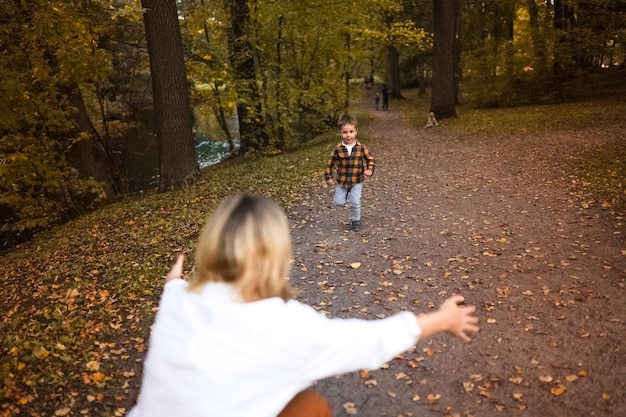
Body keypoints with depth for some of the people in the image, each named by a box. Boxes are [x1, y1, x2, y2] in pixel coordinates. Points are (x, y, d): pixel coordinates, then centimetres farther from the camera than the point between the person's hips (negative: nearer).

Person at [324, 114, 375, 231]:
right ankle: (345, 195, 37)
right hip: (341, 181, 1)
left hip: (357, 181, -1)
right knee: (339, 202, 2)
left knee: (355, 202, -5)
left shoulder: (361, 148, -9)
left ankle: (355, 220, 19)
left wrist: (370, 170, -14)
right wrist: (329, 178, -1)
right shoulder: (337, 149, -11)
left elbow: (370, 159, 2)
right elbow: (330, 163, -1)